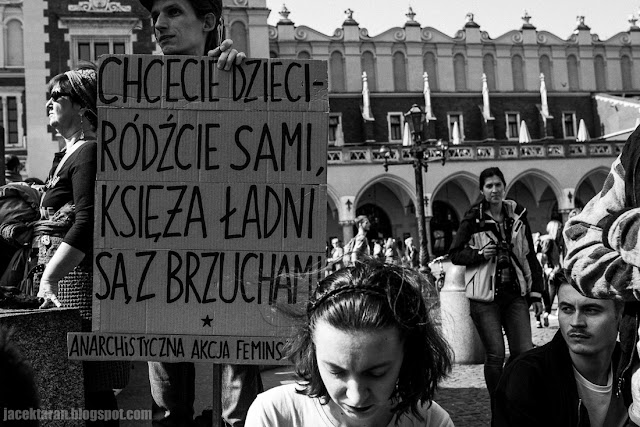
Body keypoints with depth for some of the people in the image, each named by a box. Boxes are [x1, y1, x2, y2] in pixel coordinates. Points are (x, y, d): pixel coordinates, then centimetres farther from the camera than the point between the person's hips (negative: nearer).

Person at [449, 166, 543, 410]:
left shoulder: (517, 215, 8)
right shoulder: (473, 219, -2)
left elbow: (530, 255, 12)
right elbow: (455, 254, 2)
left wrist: (536, 292, 7)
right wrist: (480, 254, -15)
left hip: (515, 293, 3)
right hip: (485, 296, -3)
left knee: (524, 352, -4)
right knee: (495, 355, -3)